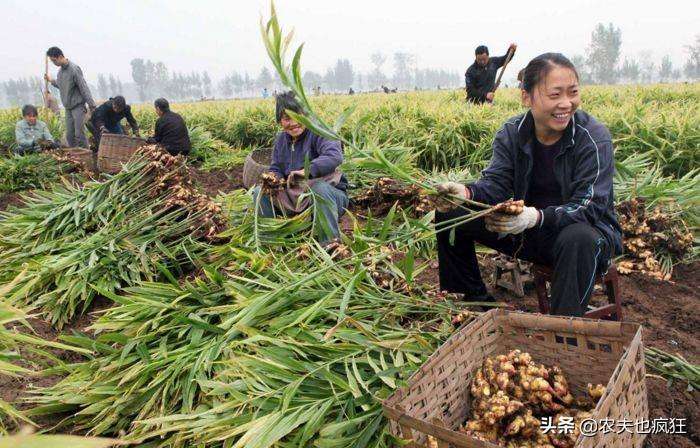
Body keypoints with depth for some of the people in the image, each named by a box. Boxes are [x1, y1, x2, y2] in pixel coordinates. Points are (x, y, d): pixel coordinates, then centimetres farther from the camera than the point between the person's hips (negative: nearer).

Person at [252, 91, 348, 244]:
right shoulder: (281, 140, 11)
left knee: (319, 187, -40)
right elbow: (276, 169, 14)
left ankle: (331, 243, -32)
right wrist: (272, 177, -13)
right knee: (260, 192, -6)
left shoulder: (318, 132, -10)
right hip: (294, 197, 6)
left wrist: (307, 171, -44)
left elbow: (335, 156, -30)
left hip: (330, 196, -6)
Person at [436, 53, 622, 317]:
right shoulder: (511, 134, -5)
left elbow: (588, 207, -26)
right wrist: (466, 193, -39)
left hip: (586, 229, -4)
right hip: (526, 232, 4)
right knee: (449, 213, -6)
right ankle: (473, 298, 7)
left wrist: (537, 216, -45)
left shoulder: (594, 138, -18)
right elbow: (496, 185, -15)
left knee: (579, 239, -42)